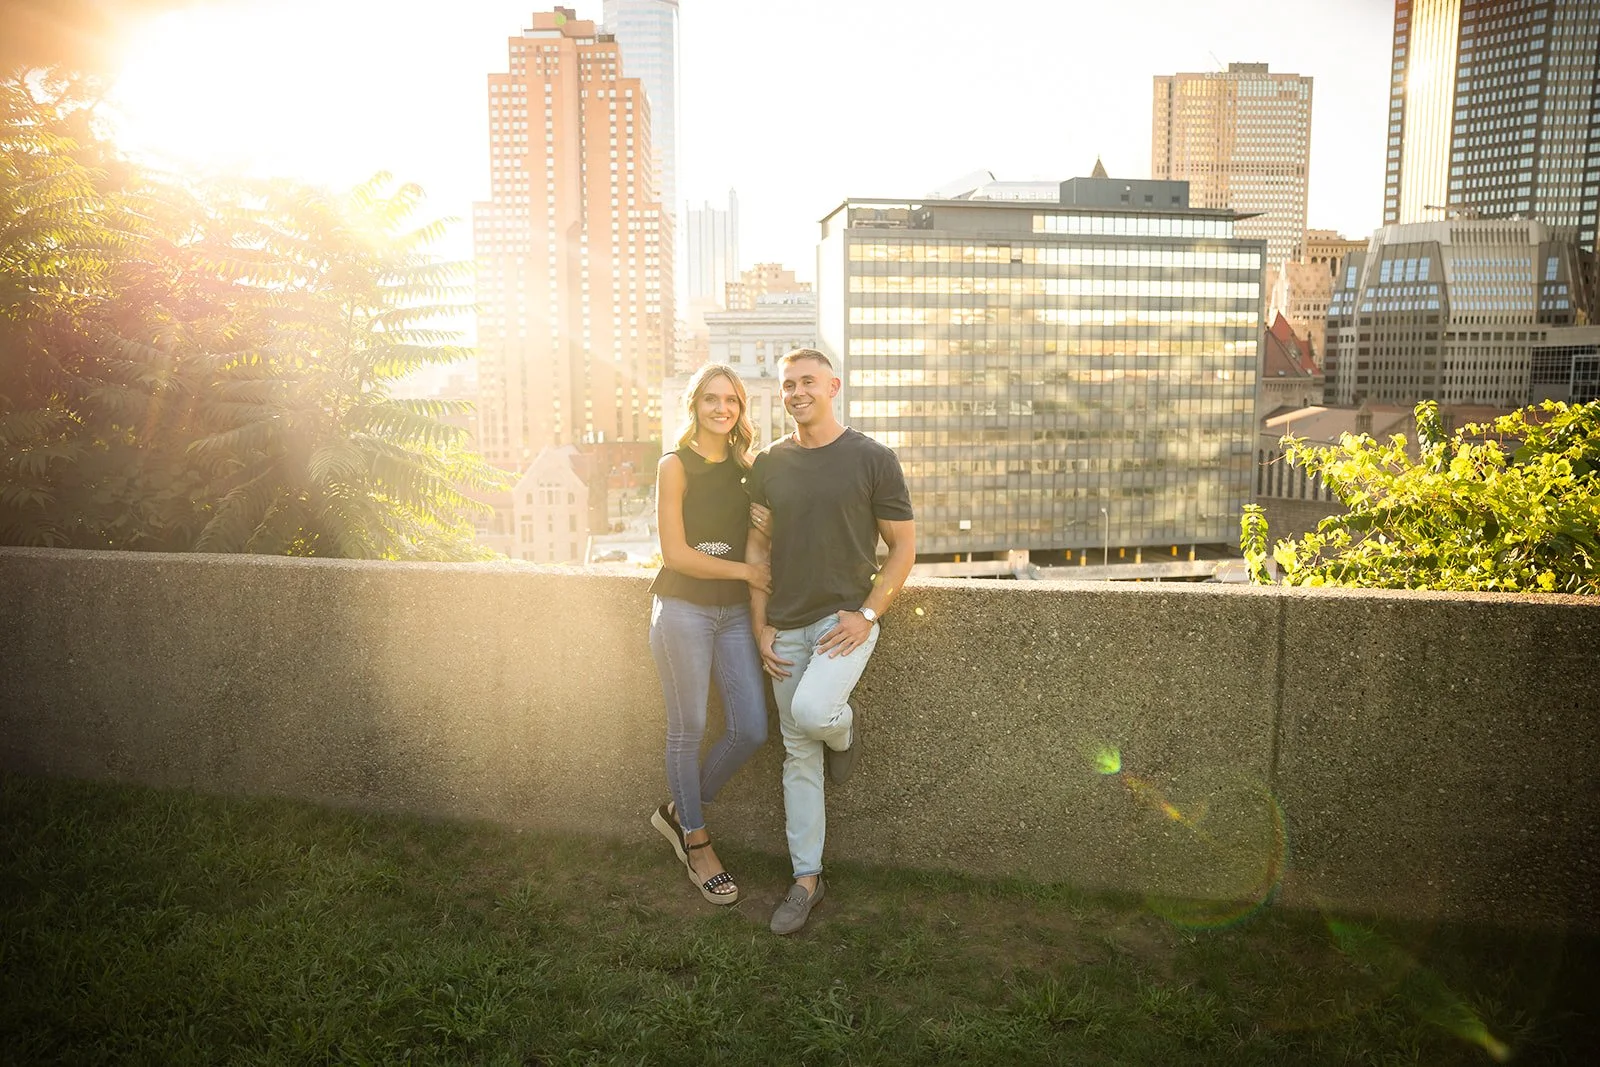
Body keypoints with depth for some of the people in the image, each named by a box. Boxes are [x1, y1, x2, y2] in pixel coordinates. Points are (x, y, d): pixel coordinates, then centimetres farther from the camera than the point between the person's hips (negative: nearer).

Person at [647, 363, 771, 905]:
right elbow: (675, 553, -11)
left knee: (751, 729, 2)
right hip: (683, 610, -5)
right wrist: (745, 570, -11)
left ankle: (679, 812, 25)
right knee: (688, 729, 5)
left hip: (735, 611, 5)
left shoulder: (745, 466, 9)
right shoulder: (676, 465, -6)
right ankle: (696, 842, 23)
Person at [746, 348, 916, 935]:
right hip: (786, 629, 4)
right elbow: (757, 546, 10)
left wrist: (866, 615, -12)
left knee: (811, 711, -29)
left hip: (845, 618, -4)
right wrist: (761, 625, 2)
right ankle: (806, 880, 20)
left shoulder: (872, 459, -4)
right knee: (799, 756, 7)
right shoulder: (769, 464, 6)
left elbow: (903, 545, -2)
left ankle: (845, 727, 10)